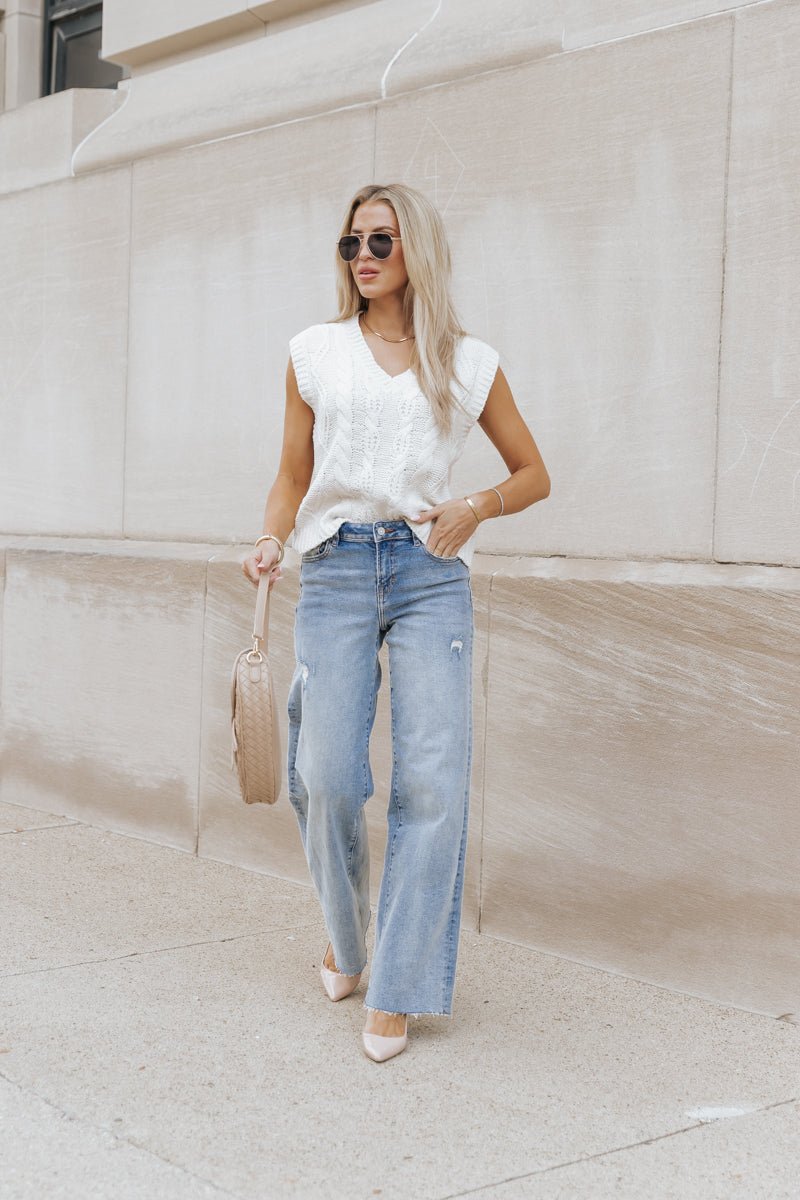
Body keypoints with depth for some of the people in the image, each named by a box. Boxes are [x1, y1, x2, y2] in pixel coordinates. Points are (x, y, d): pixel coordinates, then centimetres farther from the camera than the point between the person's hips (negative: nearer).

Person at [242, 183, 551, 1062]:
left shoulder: (468, 363, 9)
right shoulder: (316, 353, 11)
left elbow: (534, 474, 16)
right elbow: (293, 475, 15)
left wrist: (476, 507, -4)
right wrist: (270, 543, -4)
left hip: (431, 573, 0)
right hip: (334, 571, 1)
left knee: (432, 782, -9)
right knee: (329, 780, -6)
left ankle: (397, 990, 2)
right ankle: (345, 934, 23)